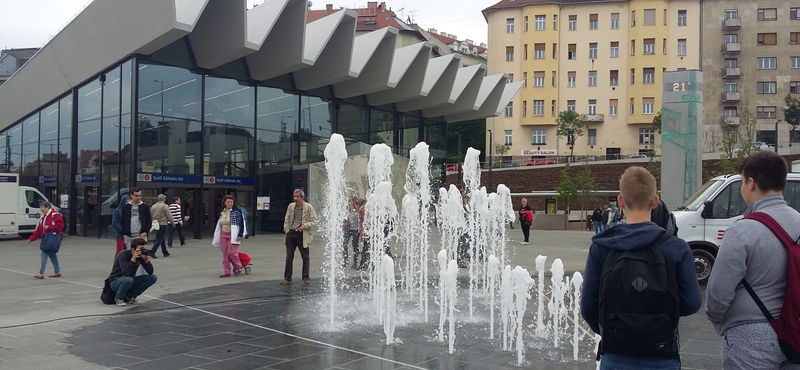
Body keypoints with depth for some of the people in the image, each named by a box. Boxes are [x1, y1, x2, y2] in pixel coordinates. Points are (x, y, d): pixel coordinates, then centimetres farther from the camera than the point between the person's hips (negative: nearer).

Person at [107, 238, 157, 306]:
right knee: (128, 279, -40)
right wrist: (133, 258, -38)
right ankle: (119, 298, -9)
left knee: (153, 277, -10)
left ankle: (131, 296, 2)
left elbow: (150, 272, -11)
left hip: (129, 280, 6)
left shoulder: (141, 256, -7)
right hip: (115, 282, -6)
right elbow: (126, 273, -37)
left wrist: (146, 259, -24)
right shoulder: (123, 255, -23)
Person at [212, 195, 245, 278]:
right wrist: (217, 238, 20)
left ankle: (238, 267, 13)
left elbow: (241, 224, -10)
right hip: (223, 235, 6)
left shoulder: (237, 212, -7)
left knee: (231, 252, -11)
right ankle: (226, 272, 9)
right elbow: (219, 225, 18)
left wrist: (240, 235, -15)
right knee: (225, 254, 4)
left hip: (233, 235, -6)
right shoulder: (222, 212, 11)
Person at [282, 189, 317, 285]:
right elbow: (286, 220, 17)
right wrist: (287, 230, 7)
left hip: (302, 235, -3)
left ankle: (305, 278, 15)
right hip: (291, 234, 3)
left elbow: (314, 221, -4)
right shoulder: (290, 206, 8)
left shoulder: (309, 207, -4)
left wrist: (305, 225, -19)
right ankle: (287, 278, 13)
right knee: (289, 257, 5)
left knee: (305, 258, 4)